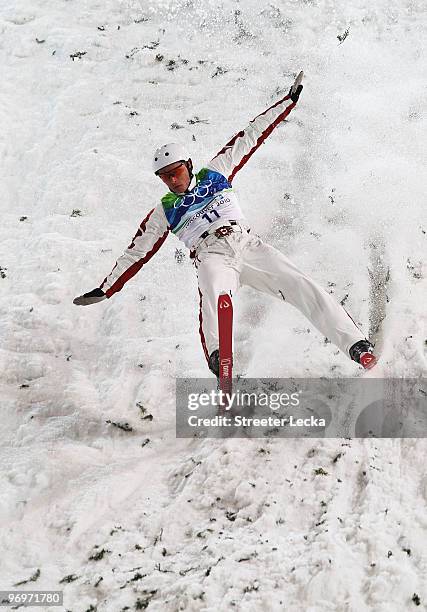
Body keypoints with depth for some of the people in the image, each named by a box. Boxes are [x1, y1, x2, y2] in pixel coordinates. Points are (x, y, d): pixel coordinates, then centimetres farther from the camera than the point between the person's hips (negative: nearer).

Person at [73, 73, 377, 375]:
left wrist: (288, 101, 25)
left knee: (302, 286, -16)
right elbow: (137, 252, 25)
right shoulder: (164, 211, 22)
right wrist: (106, 290, 23)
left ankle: (356, 344, -20)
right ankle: (218, 358, -60)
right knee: (214, 295, -38)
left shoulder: (214, 173, 22)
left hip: (247, 244, 2)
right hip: (211, 257, -2)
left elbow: (251, 137, 24)